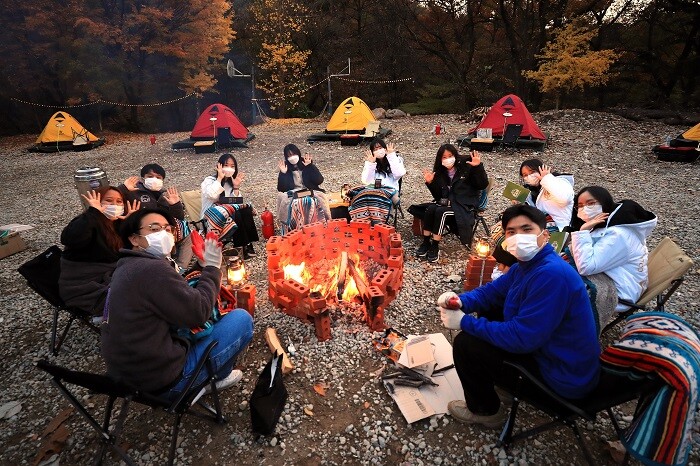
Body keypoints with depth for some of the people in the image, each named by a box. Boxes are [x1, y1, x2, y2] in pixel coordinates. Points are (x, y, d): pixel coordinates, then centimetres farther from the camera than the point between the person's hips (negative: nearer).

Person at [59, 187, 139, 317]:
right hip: (84, 286, -7)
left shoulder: (120, 224, 8)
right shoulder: (89, 223, -11)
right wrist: (93, 213, -31)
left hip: (111, 276, 7)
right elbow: (69, 239, -33)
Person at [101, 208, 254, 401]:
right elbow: (199, 313, -19)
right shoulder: (152, 269, -24)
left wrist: (202, 266, 4)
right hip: (162, 380, -9)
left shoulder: (128, 268, 7)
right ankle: (215, 377, 18)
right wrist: (212, 267, -9)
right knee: (242, 319, -5)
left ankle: (209, 376, 19)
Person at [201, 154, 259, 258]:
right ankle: (242, 247, -25)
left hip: (228, 213, 5)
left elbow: (237, 202, 1)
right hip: (211, 217, -5)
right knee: (235, 214, -30)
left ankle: (247, 244, -25)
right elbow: (212, 195, -28)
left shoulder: (231, 182, 12)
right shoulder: (209, 180, -4)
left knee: (246, 210, -22)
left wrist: (236, 187, -11)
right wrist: (220, 178, -20)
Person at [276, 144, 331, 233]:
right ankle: (291, 229, -18)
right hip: (292, 196, 1)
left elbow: (319, 181, -8)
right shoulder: (285, 168, 5)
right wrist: (283, 173, -13)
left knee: (318, 201, -32)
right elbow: (281, 189, -3)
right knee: (286, 203, -31)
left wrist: (310, 166, -14)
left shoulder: (308, 165, 3)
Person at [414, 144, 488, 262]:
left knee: (440, 211, -28)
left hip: (464, 204, -5)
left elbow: (483, 185, -12)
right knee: (430, 208, -23)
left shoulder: (466, 167, -6)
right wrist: (430, 183, -9)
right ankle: (426, 242, -15)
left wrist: (478, 167, -25)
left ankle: (435, 247, -20)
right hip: (448, 201, 5)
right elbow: (438, 196, 6)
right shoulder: (440, 173, 8)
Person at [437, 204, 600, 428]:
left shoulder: (551, 274, -30)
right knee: (487, 311, 16)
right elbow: (491, 291, 10)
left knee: (465, 344, -15)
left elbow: (522, 337, -31)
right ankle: (492, 376, 33)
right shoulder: (527, 264, 1)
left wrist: (465, 322, -22)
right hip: (544, 347, 10)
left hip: (565, 375, -9)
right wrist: (460, 301, -12)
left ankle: (485, 411, 12)